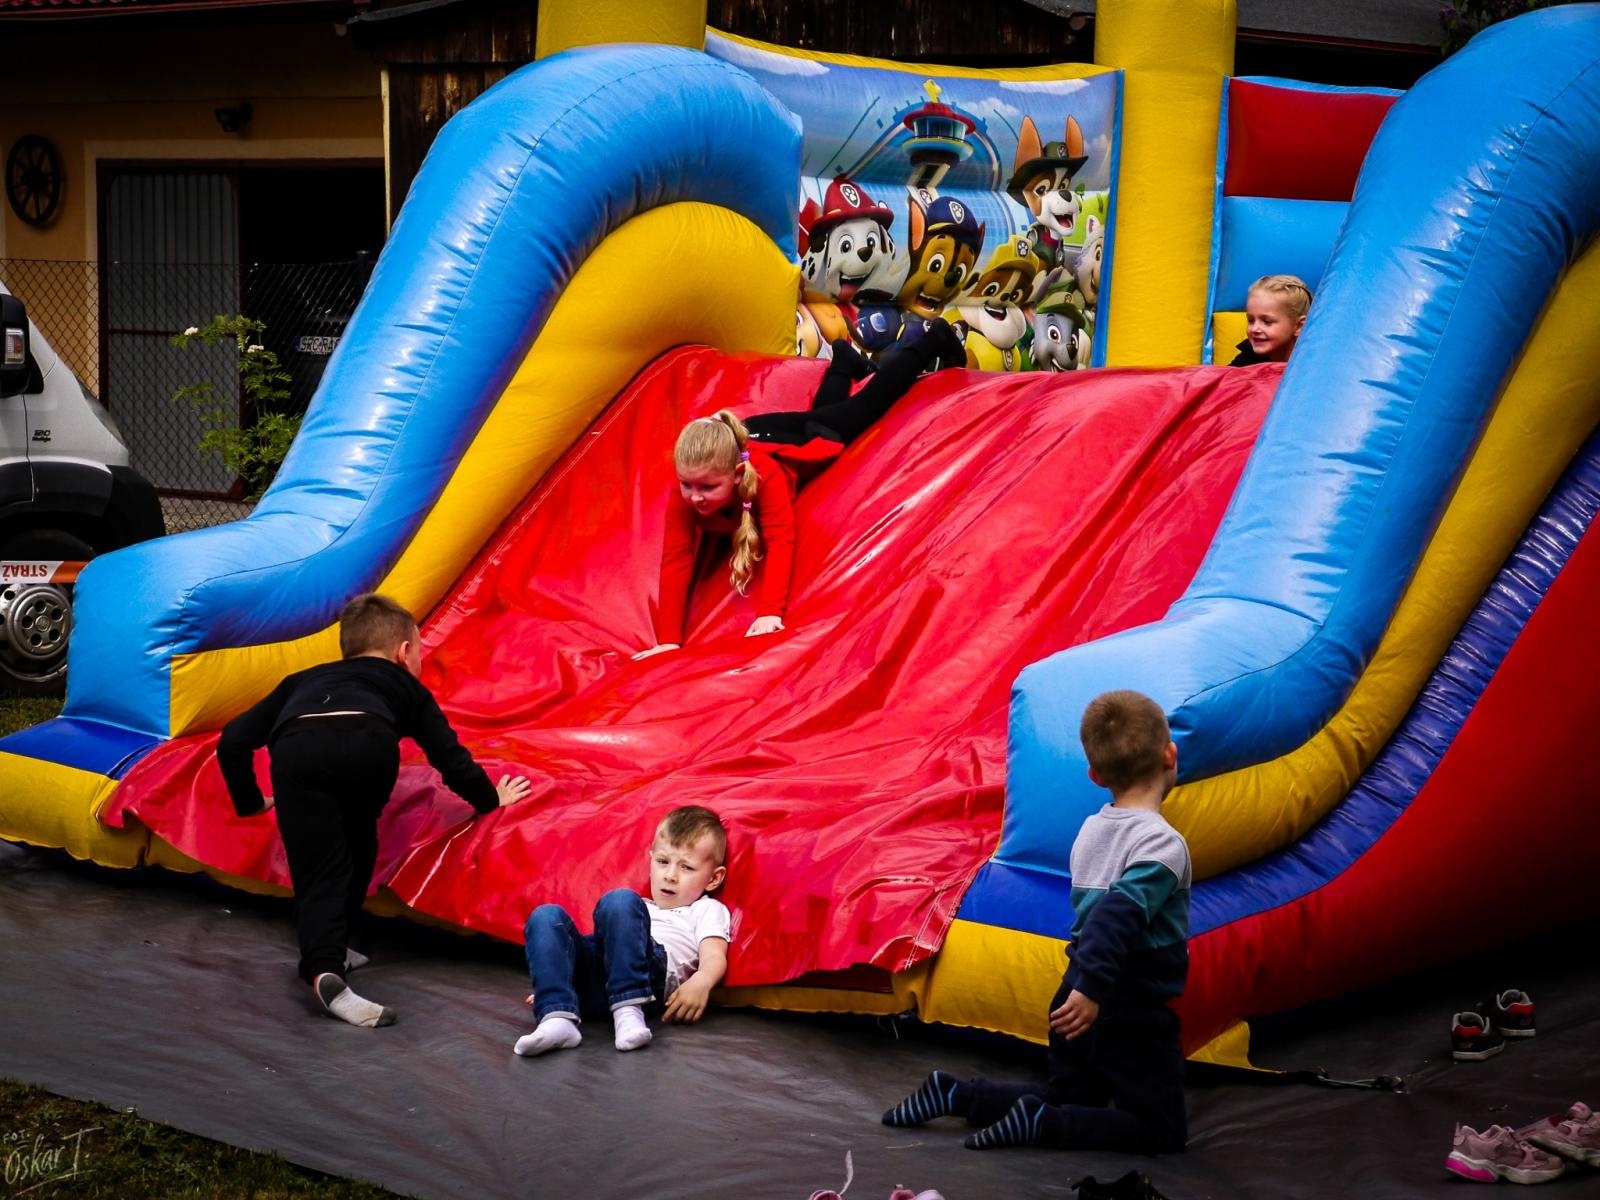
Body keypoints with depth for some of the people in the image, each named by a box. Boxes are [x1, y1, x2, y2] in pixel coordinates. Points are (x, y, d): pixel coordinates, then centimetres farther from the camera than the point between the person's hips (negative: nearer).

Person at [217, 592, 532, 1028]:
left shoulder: (302, 681, 44)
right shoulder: (405, 686, 38)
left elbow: (234, 739, 37)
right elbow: (450, 757, 31)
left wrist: (249, 801, 49)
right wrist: (490, 800, 47)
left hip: (296, 749, 1)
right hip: (367, 742, -1)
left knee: (319, 872, -2)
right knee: (355, 848, 27)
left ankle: (323, 967, -23)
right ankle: (334, 947, 27)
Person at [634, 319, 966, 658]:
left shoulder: (765, 473, -51)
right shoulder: (686, 494, -44)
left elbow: (780, 542, -55)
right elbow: (675, 561, -47)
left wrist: (770, 613, -68)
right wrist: (668, 640, -56)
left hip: (802, 437, -3)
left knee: (869, 402, 24)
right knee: (825, 405, 37)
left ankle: (932, 338, 49)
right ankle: (844, 359, 68)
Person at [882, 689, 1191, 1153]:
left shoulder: (1091, 830, 5)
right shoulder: (1163, 844, -19)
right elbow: (1118, 912, -32)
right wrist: (1091, 989, -35)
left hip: (1080, 1001, 8)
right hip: (1134, 1015, -8)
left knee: (1071, 1100, 26)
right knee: (1162, 1130, 4)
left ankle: (954, 1094, 10)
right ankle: (1039, 1123, -12)